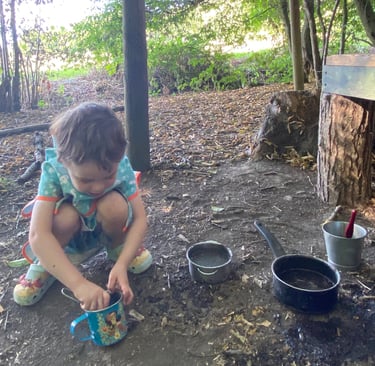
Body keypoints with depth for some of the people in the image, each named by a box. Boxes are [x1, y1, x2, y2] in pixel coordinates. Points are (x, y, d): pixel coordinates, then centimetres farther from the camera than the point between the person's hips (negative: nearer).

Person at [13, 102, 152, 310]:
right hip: (69, 235, 0)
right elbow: (37, 236, -40)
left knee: (114, 204, -32)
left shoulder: (121, 167, -28)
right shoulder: (53, 171, -32)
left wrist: (122, 264, -38)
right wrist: (78, 283, -49)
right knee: (65, 215, -34)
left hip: (106, 229, 1)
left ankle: (117, 248, 2)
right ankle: (45, 265, -2)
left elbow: (139, 219, -24)